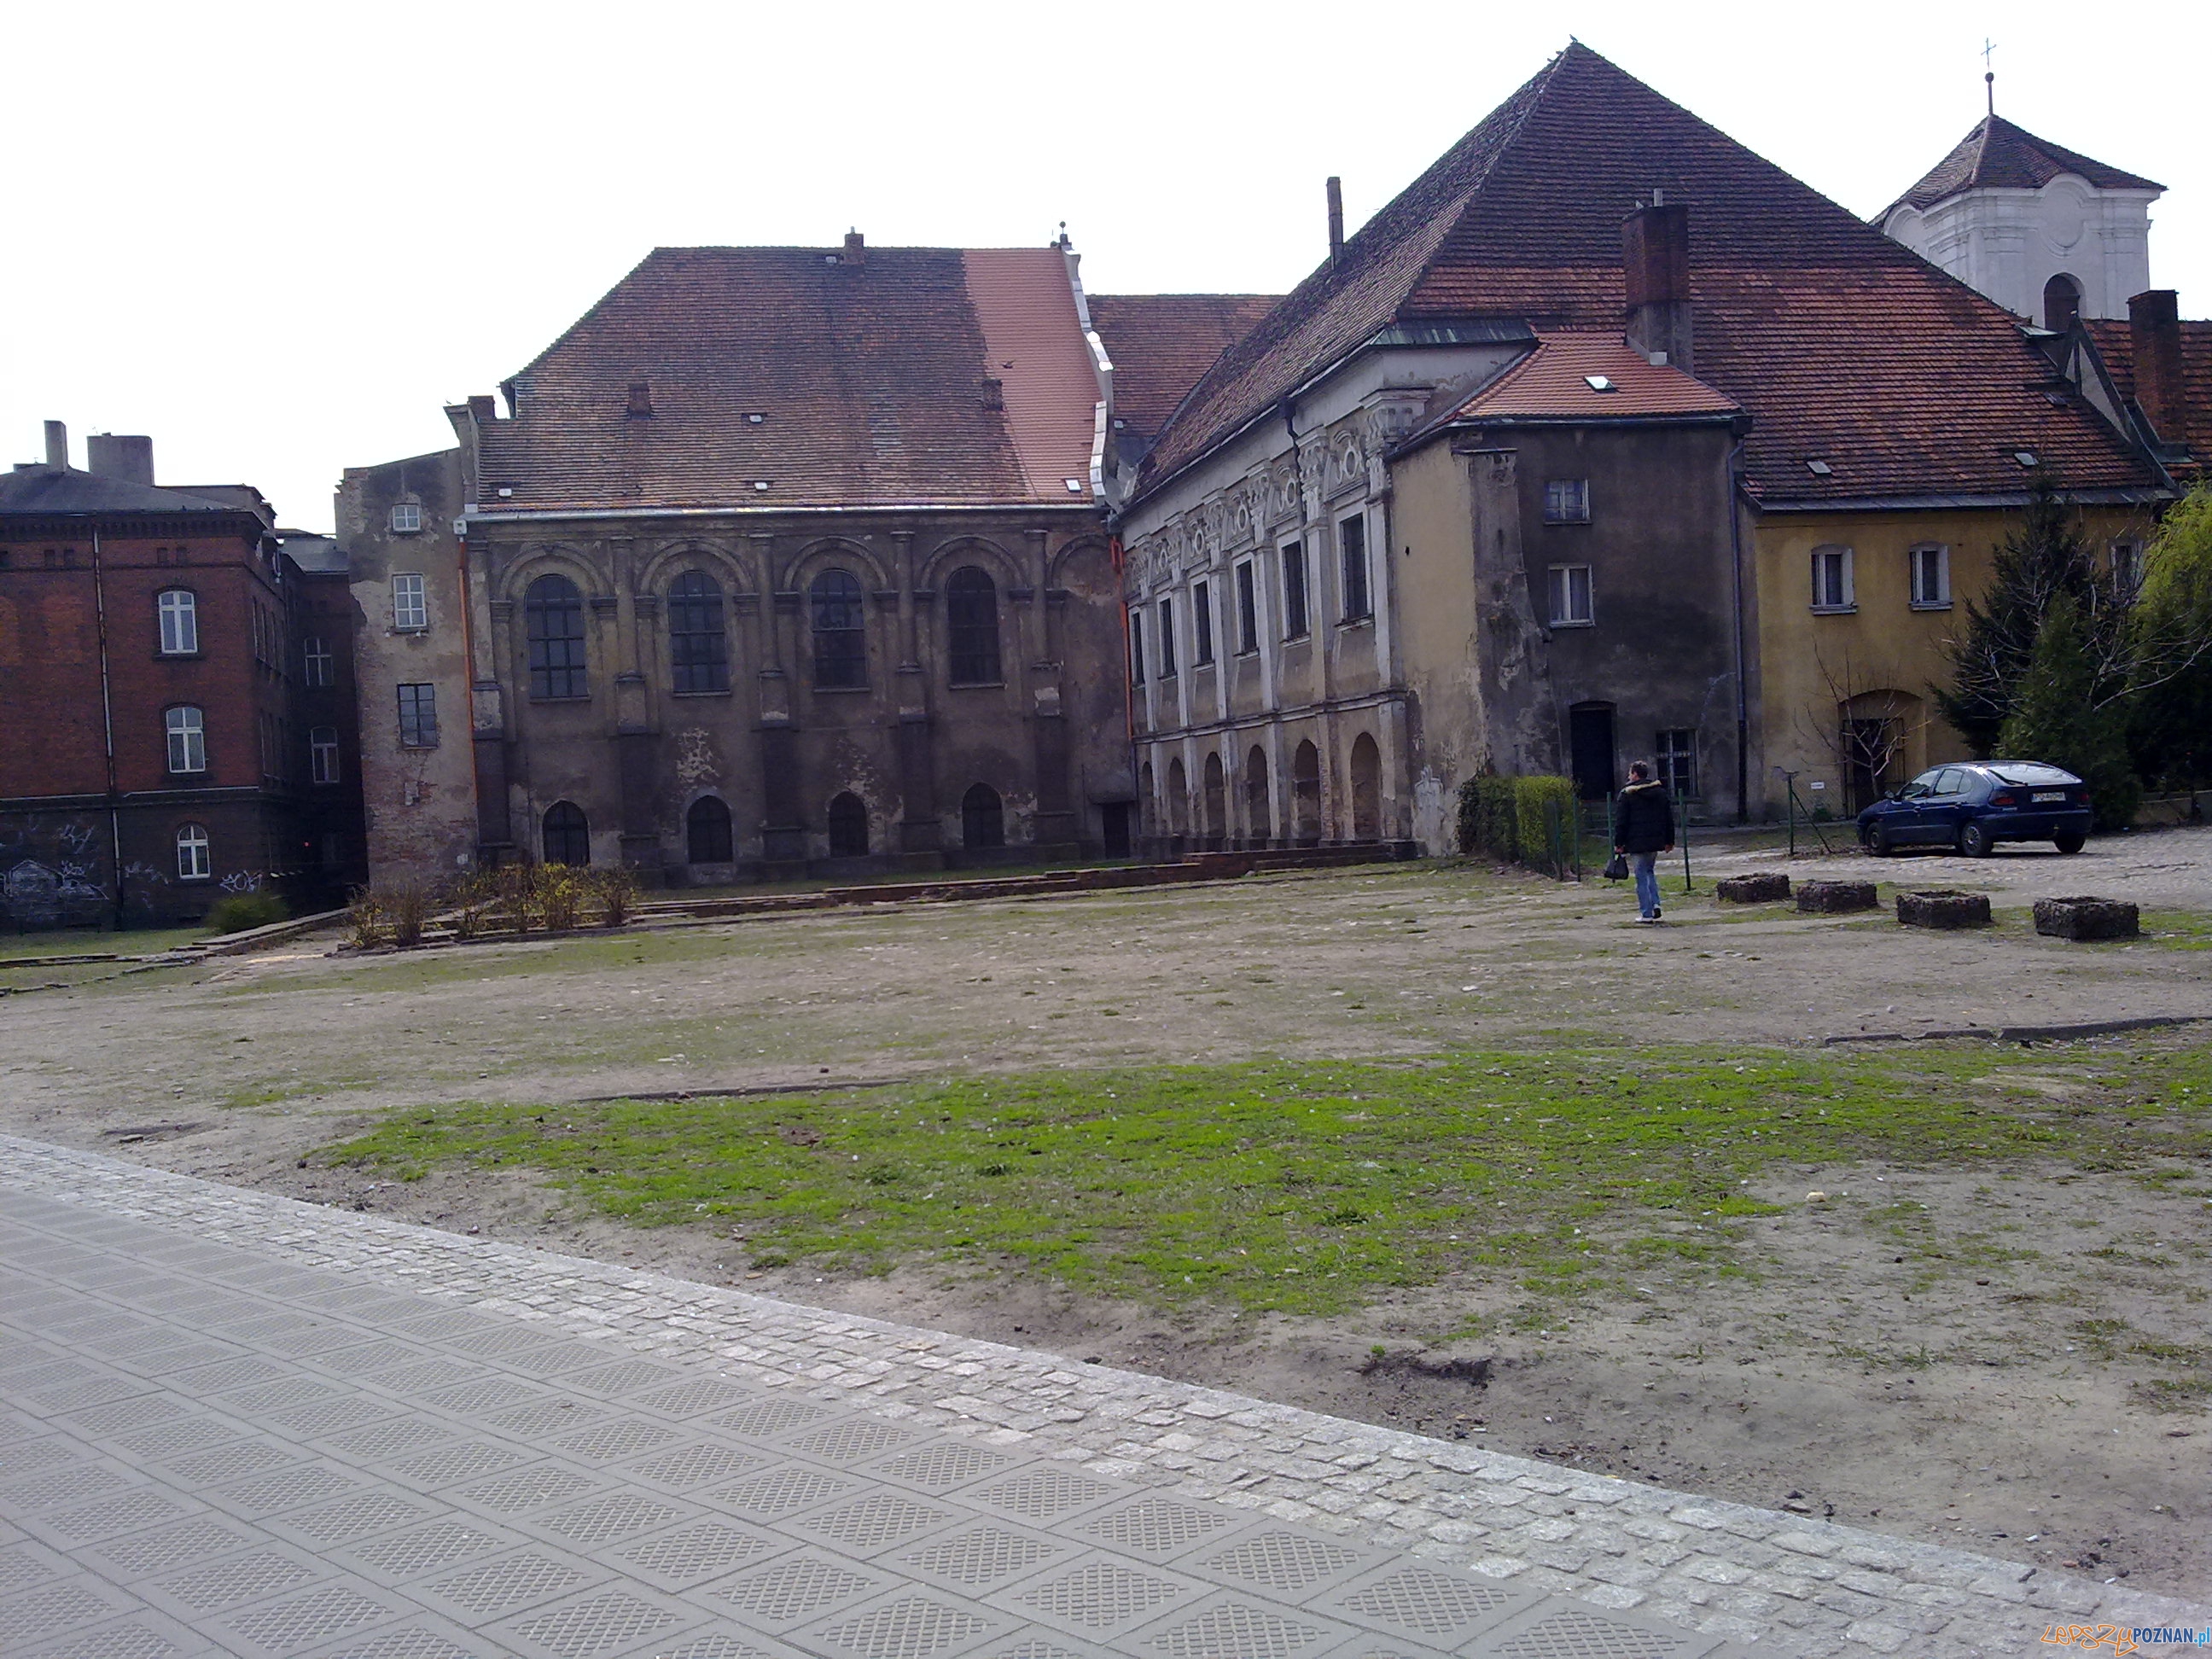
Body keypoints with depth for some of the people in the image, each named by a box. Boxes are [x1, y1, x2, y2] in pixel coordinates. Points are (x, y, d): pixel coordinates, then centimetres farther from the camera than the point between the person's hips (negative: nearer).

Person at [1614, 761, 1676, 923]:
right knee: (1650, 871, 22)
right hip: (1656, 841, 5)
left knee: (1641, 876, -1)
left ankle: (1646, 913, -1)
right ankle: (1655, 903, 6)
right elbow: (1669, 818, 14)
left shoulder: (1627, 794, -7)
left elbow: (1620, 821, -7)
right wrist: (1669, 841, 19)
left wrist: (1618, 843, -2)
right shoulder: (1661, 791, 10)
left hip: (1637, 842, -5)